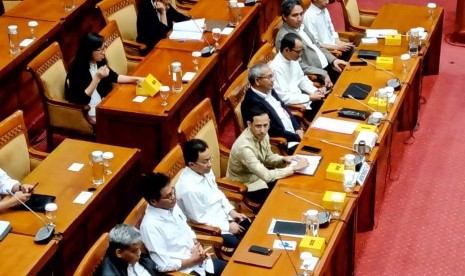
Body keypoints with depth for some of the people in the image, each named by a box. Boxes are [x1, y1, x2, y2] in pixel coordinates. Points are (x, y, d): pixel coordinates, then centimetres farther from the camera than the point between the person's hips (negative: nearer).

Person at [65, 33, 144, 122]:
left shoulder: (99, 62, 1)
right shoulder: (77, 70, -22)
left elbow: (114, 77, 16)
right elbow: (82, 99, -26)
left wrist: (136, 79, 6)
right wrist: (97, 78, -31)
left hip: (101, 104, 8)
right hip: (86, 110, -8)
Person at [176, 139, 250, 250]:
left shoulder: (205, 170, -6)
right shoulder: (189, 188, -31)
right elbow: (201, 219, -23)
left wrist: (232, 212, 2)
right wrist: (228, 227, -16)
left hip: (223, 216, 8)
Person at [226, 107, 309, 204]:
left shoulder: (262, 134, -11)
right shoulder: (244, 147, -36)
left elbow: (268, 157, 8)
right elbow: (267, 176, -35)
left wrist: (283, 159, -12)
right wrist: (294, 168, -30)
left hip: (259, 174, 8)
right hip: (246, 185, -7)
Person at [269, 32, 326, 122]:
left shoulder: (292, 58, 1)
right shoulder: (276, 68, -24)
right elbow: (284, 98, -24)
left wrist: (316, 91, -1)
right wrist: (310, 98, -19)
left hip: (300, 97, 8)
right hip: (289, 106, -8)